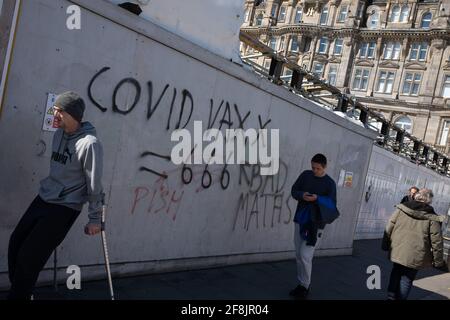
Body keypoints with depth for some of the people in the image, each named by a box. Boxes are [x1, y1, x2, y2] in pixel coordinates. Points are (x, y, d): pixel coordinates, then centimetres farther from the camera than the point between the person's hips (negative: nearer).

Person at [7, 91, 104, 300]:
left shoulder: (89, 143, -19)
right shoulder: (59, 134, 6)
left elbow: (94, 184, -15)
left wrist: (95, 219, -11)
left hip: (65, 208, -8)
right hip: (43, 199, 8)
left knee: (29, 257, -5)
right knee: (15, 244, 9)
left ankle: (19, 295, 17)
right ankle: (20, 292, 28)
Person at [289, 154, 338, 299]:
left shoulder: (330, 183, -5)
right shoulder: (305, 175, 5)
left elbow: (332, 205, -9)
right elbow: (294, 190, 7)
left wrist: (317, 199, -26)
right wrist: (302, 195, -15)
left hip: (316, 224, -4)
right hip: (300, 220, 5)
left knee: (305, 256, -12)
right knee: (299, 256, 10)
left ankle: (305, 286, 4)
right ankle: (301, 284, 22)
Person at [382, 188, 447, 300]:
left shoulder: (401, 209, -2)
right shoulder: (432, 217, -9)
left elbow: (389, 228, 2)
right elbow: (436, 241, -7)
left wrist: (386, 245, 15)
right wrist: (438, 262, 3)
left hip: (397, 252, 3)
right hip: (415, 256, -3)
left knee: (396, 273, 23)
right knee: (407, 279, 11)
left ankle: (391, 296, 28)